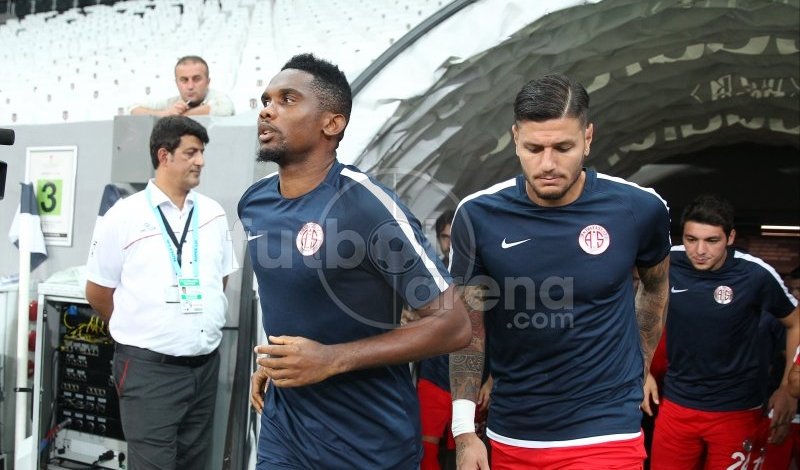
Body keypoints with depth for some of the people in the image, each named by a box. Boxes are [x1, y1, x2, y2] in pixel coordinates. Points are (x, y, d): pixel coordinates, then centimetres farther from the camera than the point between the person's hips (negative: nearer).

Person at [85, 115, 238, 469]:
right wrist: (136, 331, 10)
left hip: (205, 365, 5)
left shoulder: (213, 213, 7)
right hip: (148, 367, -4)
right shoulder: (125, 215, -5)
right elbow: (97, 293, 2)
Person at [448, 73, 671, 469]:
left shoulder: (639, 208, -10)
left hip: (603, 433, -1)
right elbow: (467, 326, -1)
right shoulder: (478, 215, -10)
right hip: (509, 434, 2)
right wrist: (464, 428, -6)